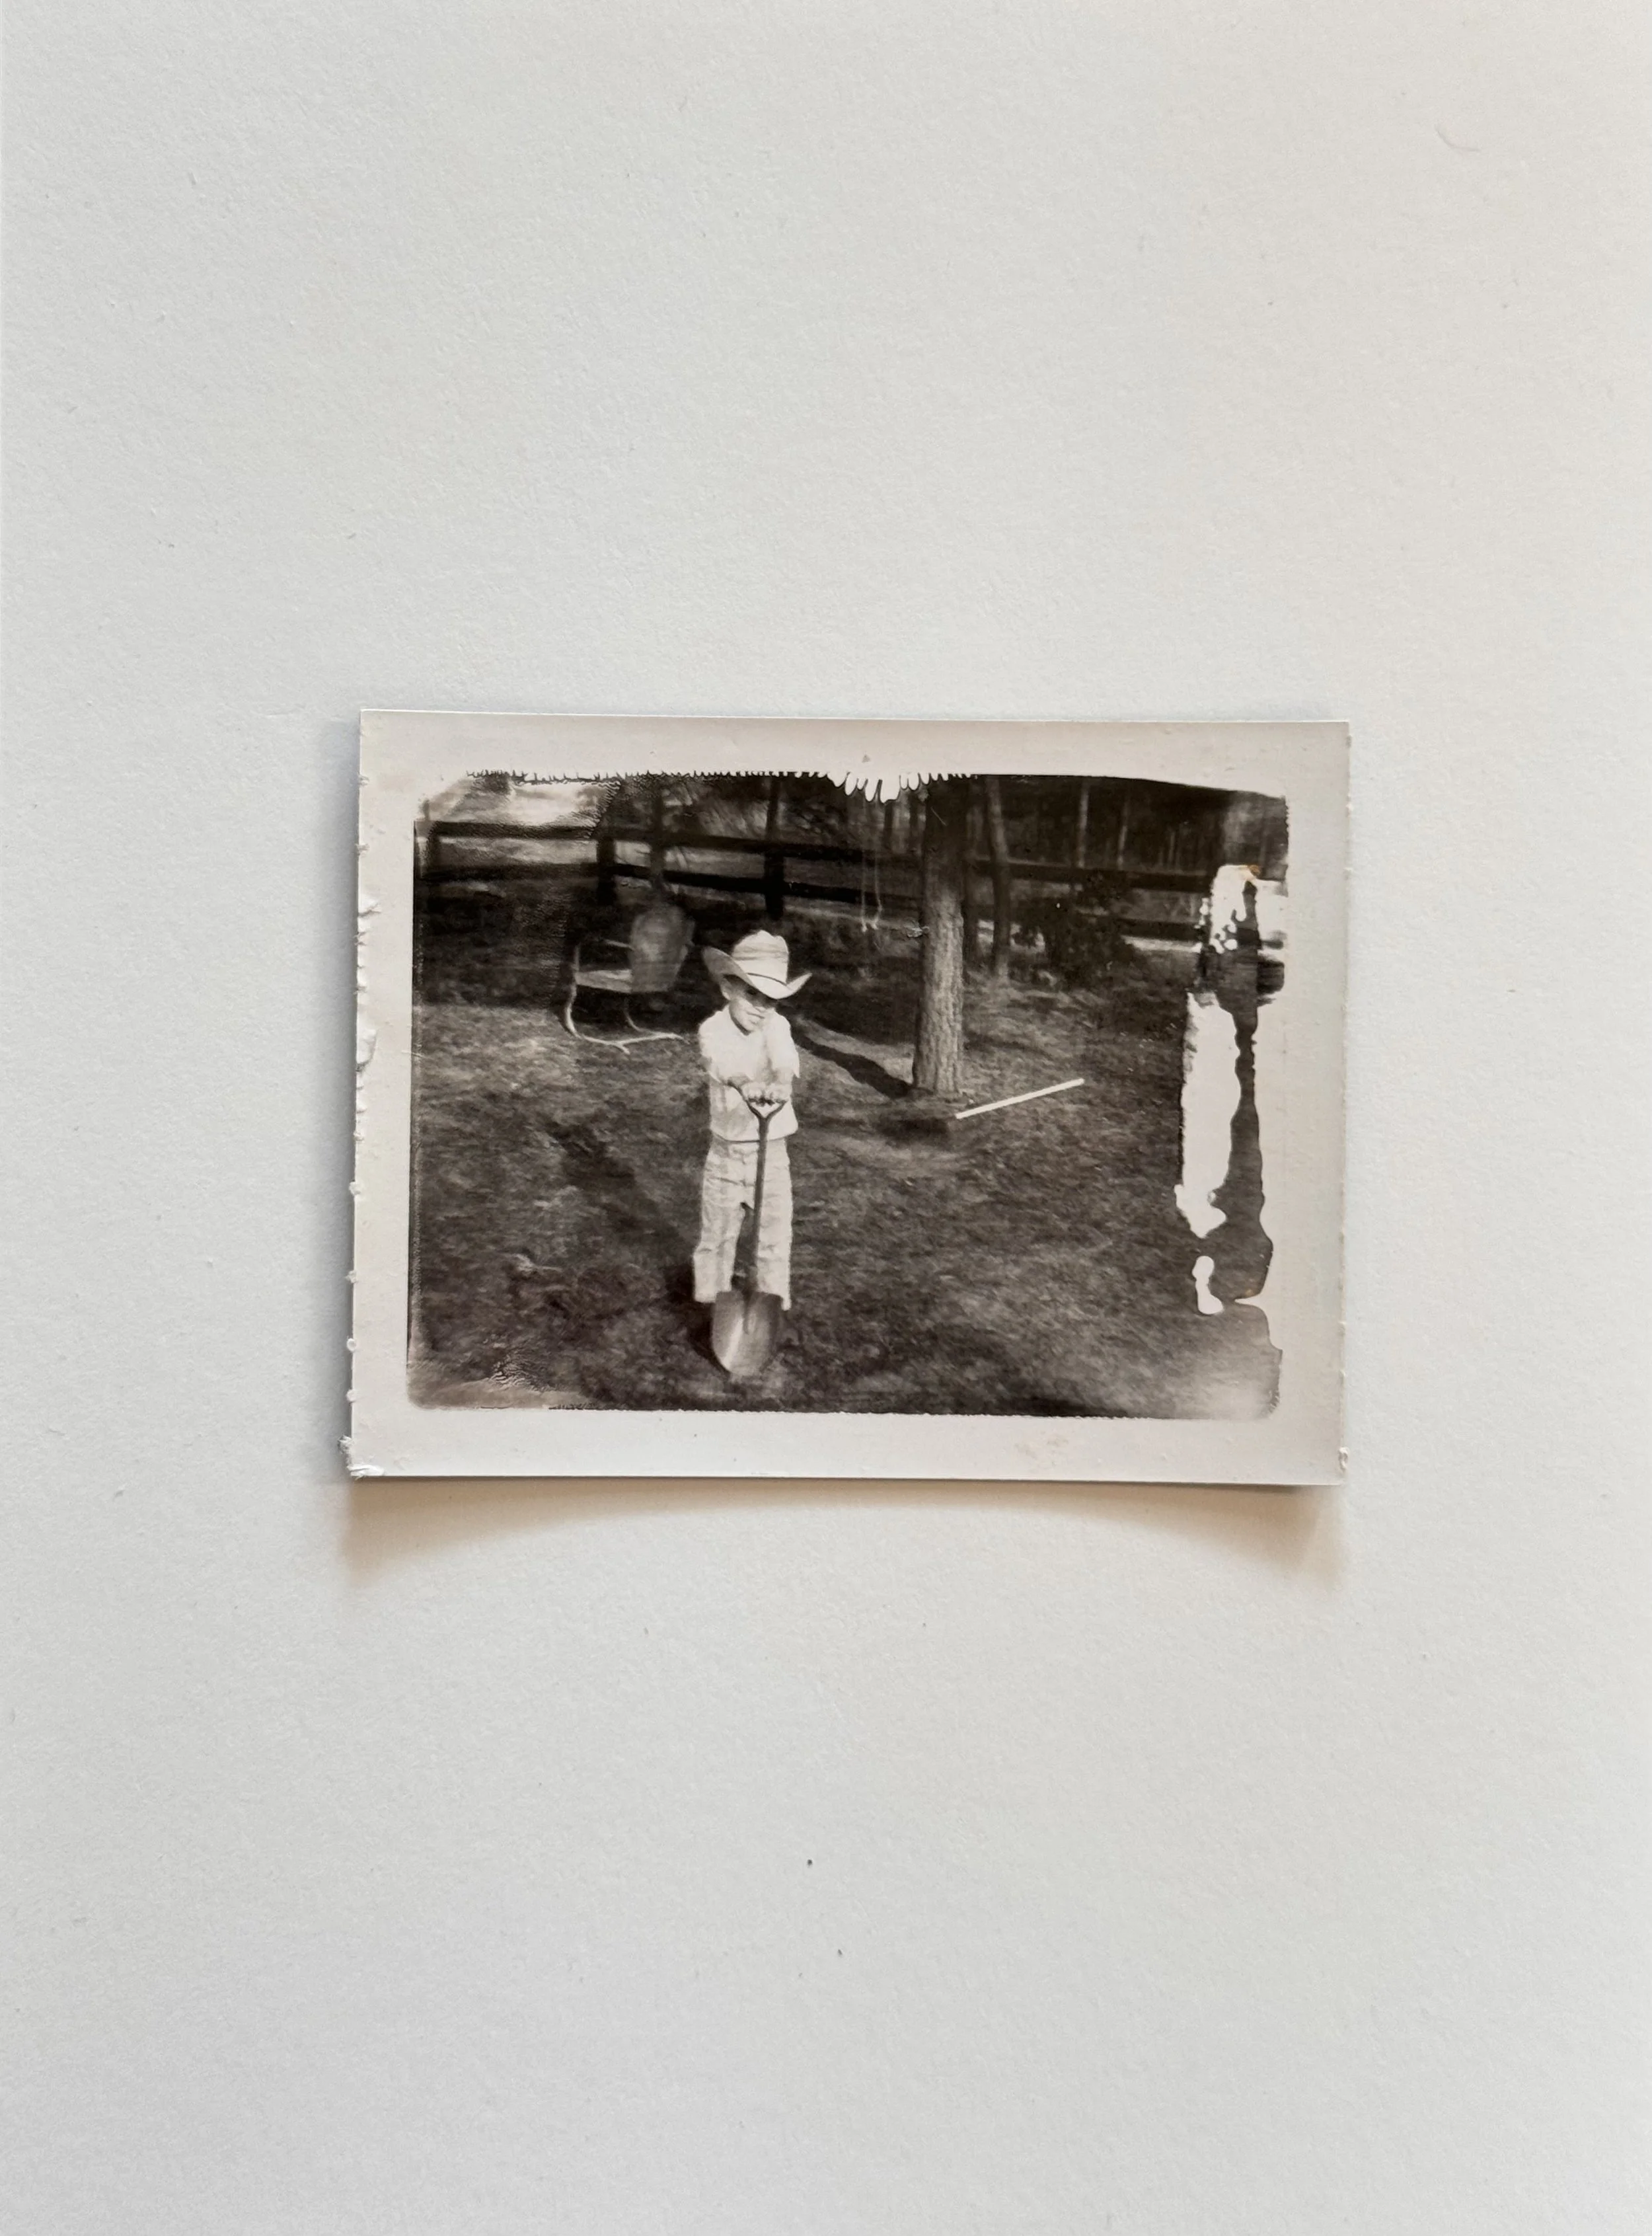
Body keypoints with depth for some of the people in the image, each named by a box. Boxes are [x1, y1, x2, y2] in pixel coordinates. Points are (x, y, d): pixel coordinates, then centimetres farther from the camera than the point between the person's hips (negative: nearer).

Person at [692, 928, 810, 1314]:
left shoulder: (777, 1027, -4)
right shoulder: (713, 1030, -8)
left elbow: (787, 1065, -26)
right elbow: (726, 1065, -30)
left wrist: (781, 1084, -50)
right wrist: (748, 1086, -53)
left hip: (772, 1151, 1)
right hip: (726, 1151, -1)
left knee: (775, 1238, 6)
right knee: (717, 1235, 13)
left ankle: (775, 1308, 21)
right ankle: (711, 1304, 29)